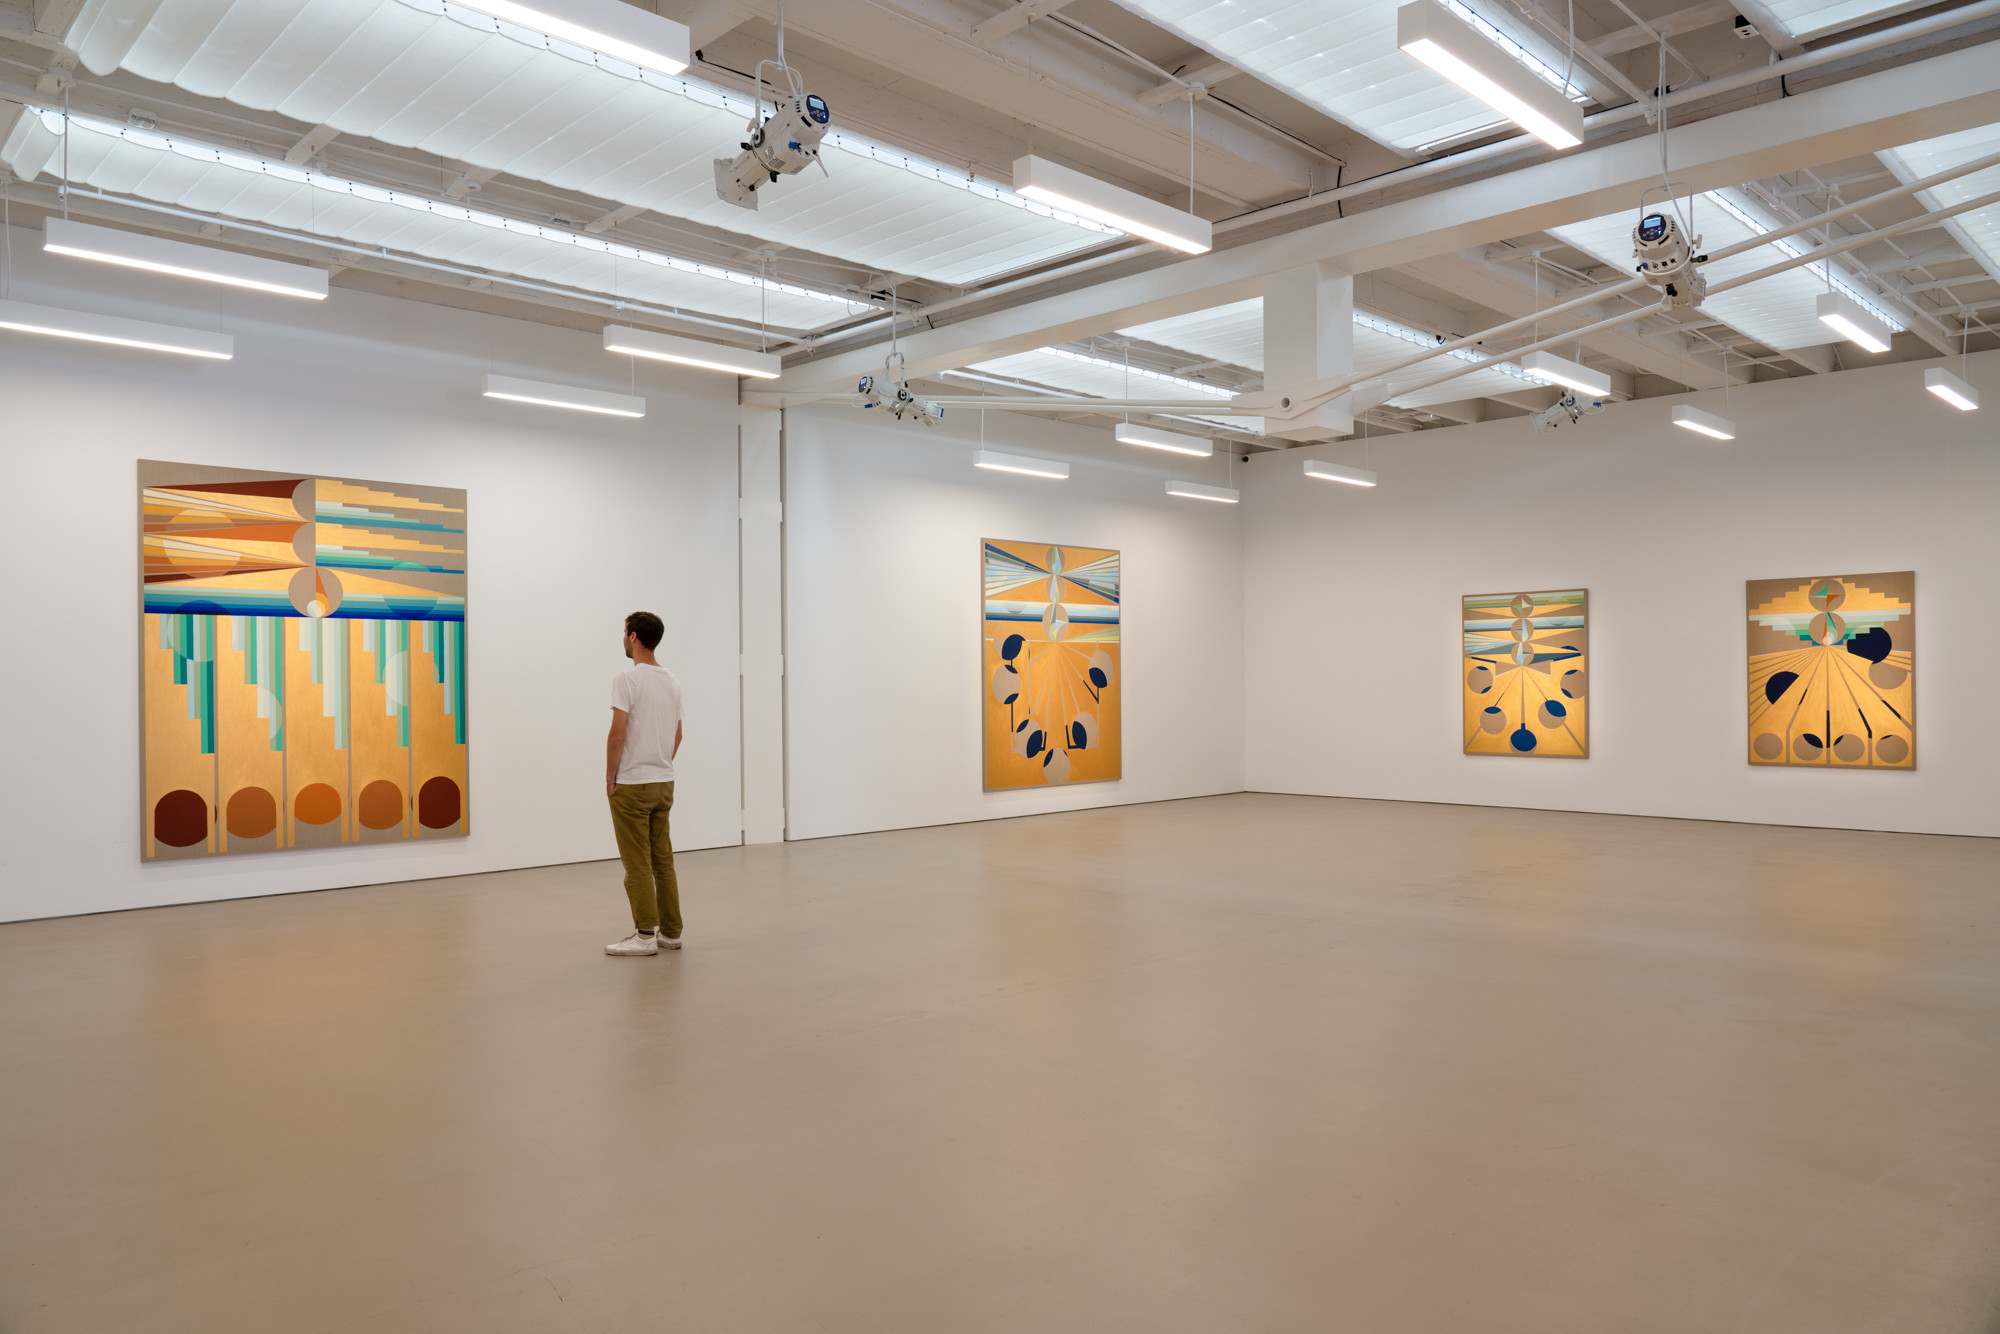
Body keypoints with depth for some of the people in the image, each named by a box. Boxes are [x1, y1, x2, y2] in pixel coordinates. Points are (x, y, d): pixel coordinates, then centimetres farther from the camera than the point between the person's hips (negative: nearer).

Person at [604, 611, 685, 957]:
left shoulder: (628, 679, -16)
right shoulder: (672, 682, 11)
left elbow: (618, 733, -19)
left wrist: (610, 777, -9)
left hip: (632, 785, -8)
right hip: (664, 783, 8)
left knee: (637, 863, -3)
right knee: (662, 859, 13)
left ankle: (645, 935, -1)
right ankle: (670, 931, 16)